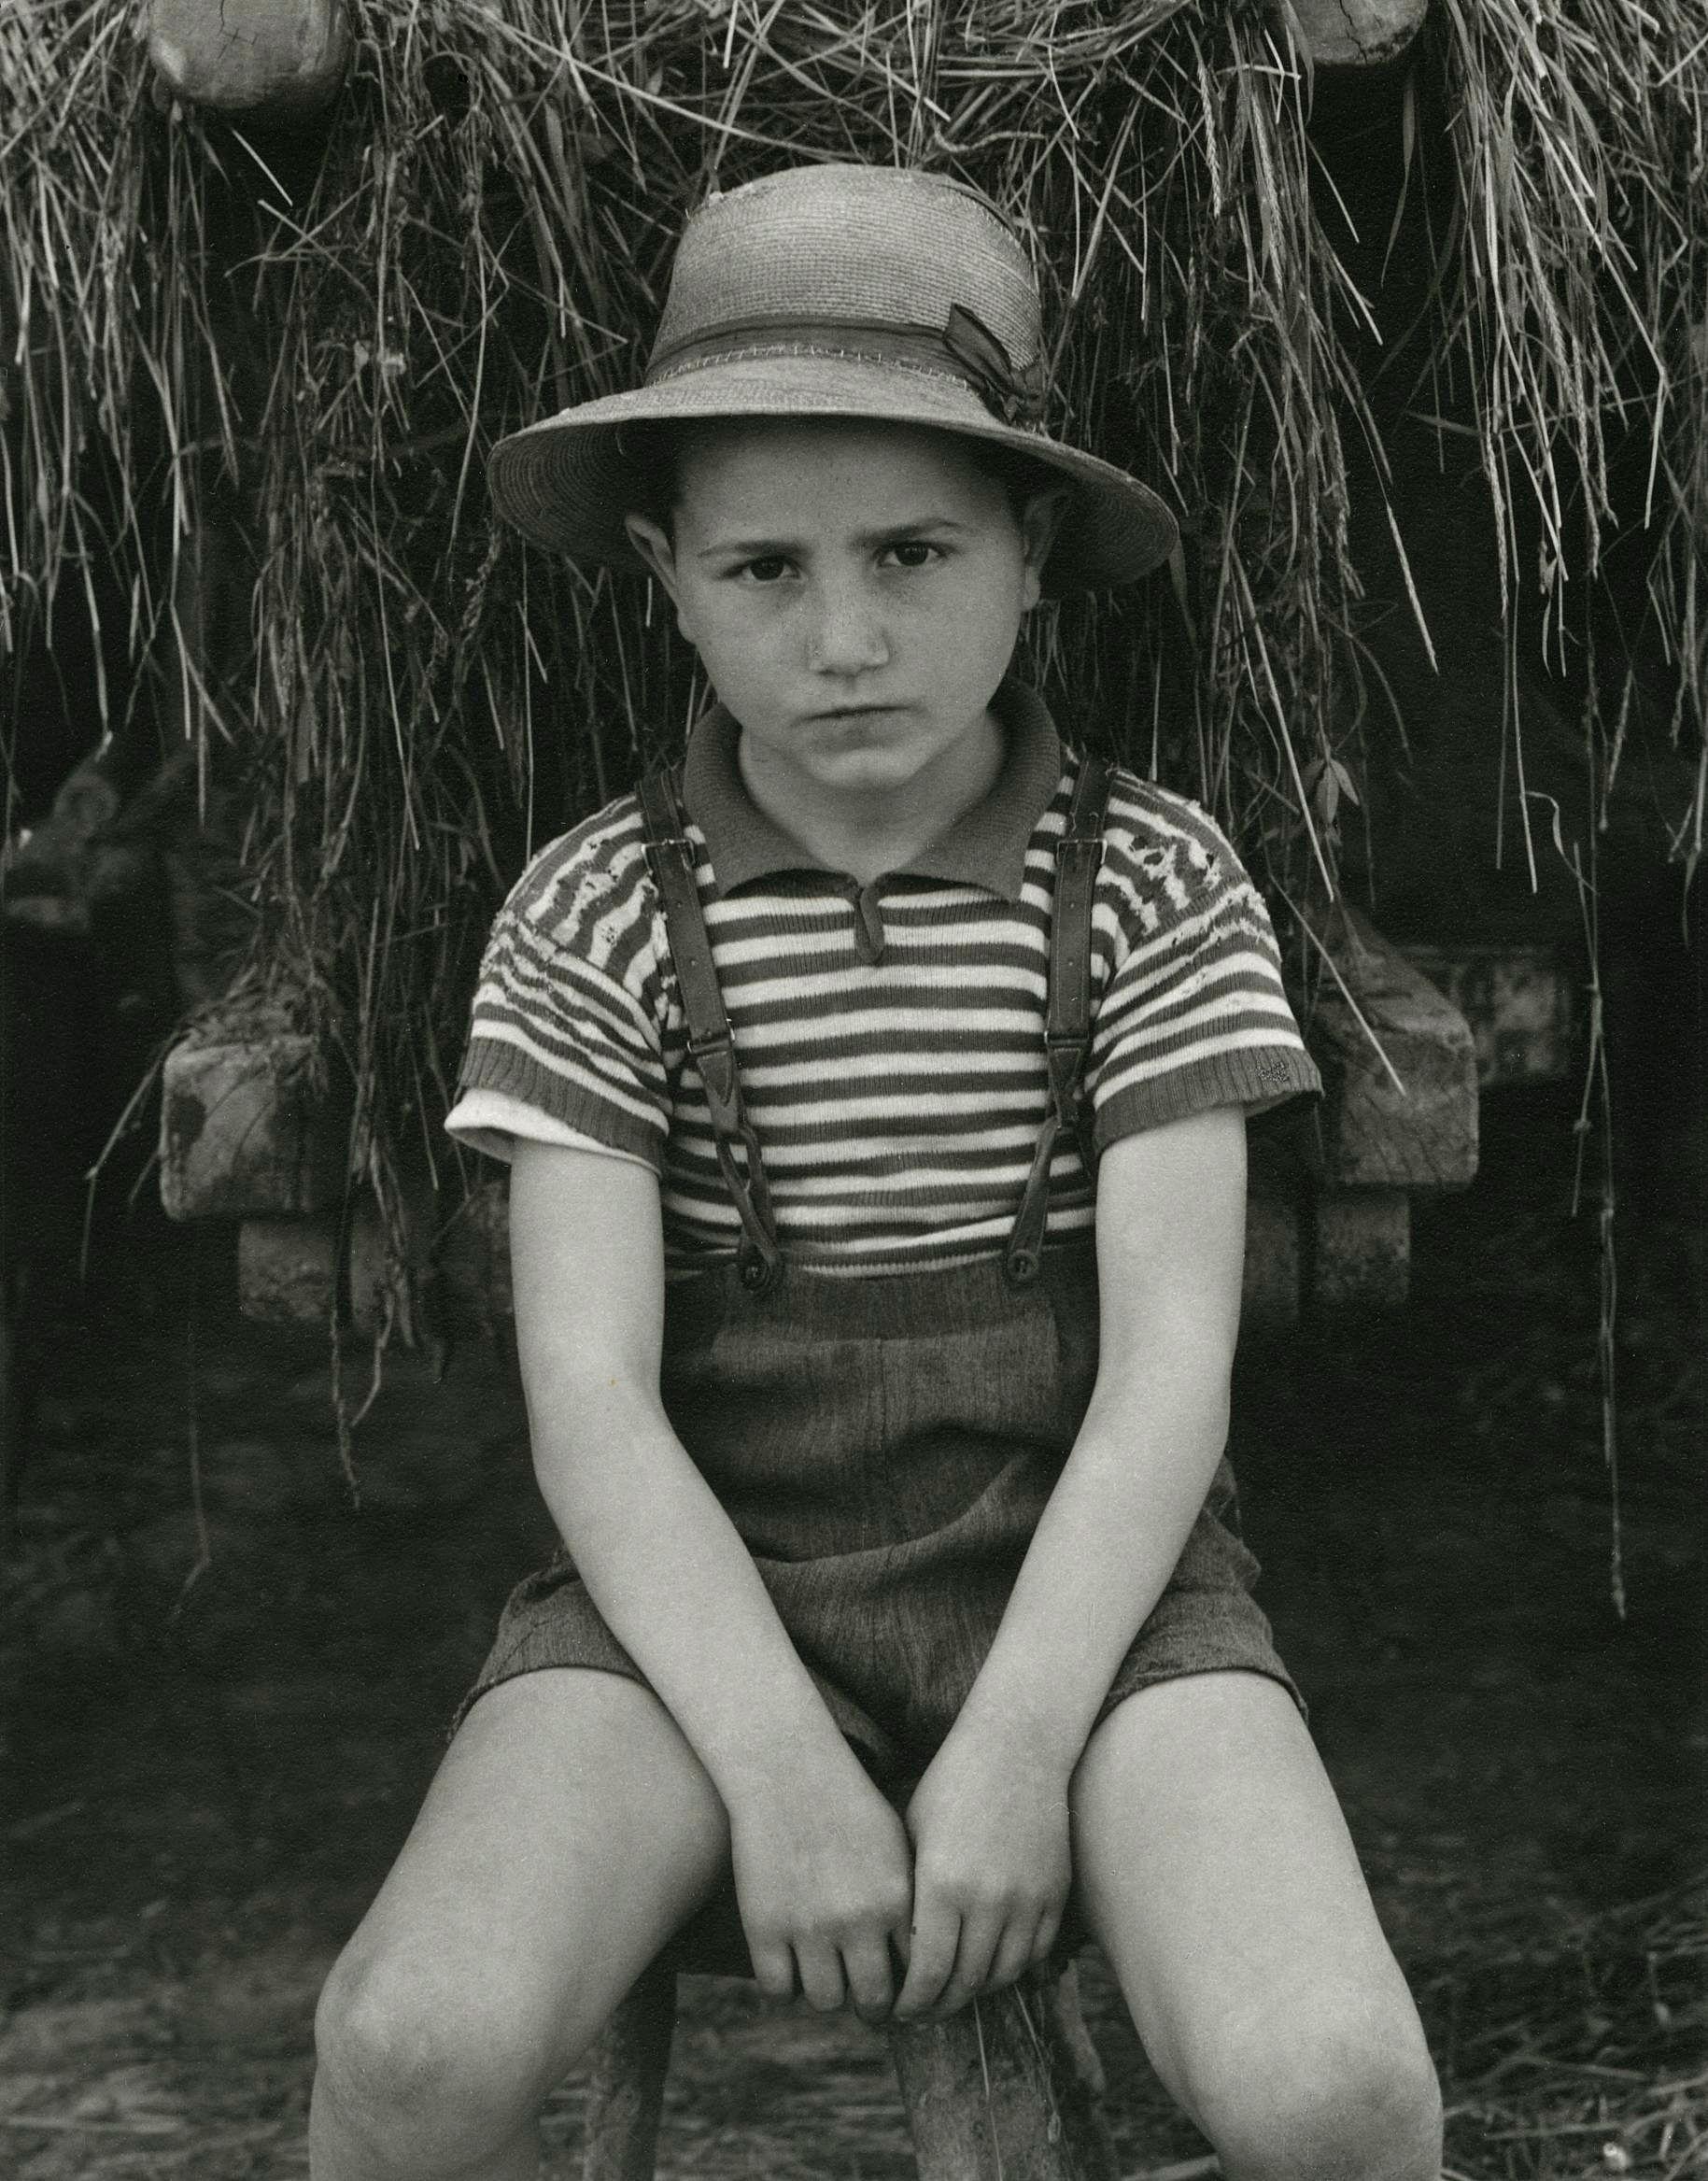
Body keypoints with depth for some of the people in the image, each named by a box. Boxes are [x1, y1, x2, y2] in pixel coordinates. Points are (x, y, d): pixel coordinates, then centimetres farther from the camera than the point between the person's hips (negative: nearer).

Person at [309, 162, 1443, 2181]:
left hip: (1075, 1560, 0)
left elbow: (1171, 1364, -7)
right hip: (709, 1574, 0)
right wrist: (777, 1767, -19)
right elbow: (588, 1393, -8)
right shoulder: (589, 917, -3)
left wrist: (1017, 1750, -17)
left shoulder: (1153, 880, -3)